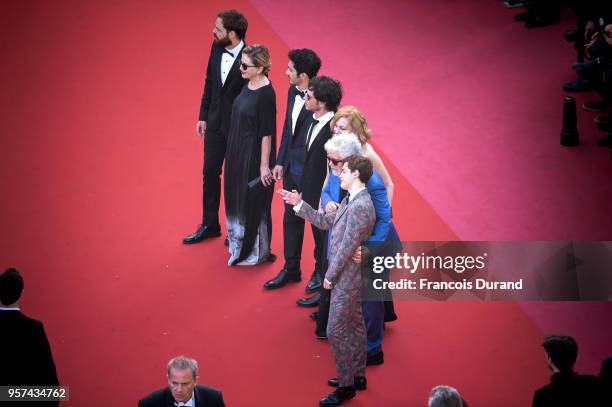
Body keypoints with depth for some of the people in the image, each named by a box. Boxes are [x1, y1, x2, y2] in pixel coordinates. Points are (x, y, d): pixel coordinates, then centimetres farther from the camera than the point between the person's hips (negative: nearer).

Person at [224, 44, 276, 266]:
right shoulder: (249, 85, 2)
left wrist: (264, 165, -17)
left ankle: (255, 252, 23)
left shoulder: (266, 94, -22)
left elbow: (267, 132, -20)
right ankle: (241, 243, 39)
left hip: (254, 154, -9)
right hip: (238, 151, 9)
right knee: (238, 197, 21)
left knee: (253, 202, 7)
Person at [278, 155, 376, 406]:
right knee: (355, 325, 19)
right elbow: (325, 221, 14)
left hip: (347, 277, -10)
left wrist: (330, 276, -15)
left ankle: (346, 386, 6)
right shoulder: (350, 200, 6)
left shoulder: (360, 207, -26)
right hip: (351, 275, 10)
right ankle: (357, 376, 32)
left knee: (336, 331, -3)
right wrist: (299, 205, 8)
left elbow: (347, 247, -23)